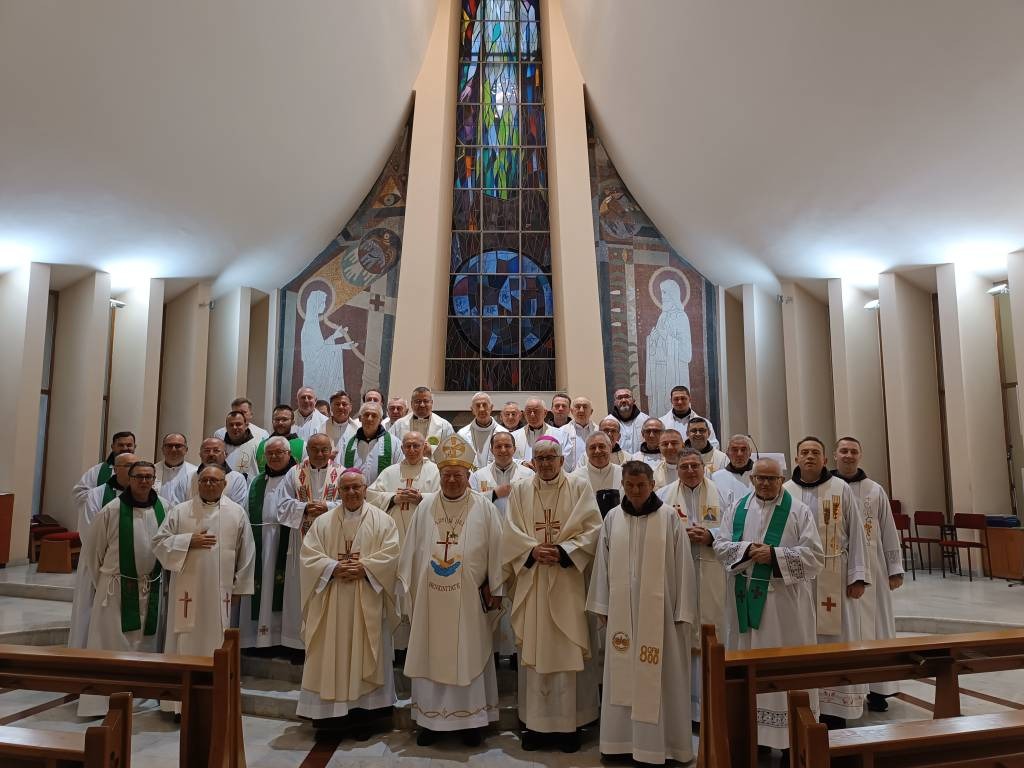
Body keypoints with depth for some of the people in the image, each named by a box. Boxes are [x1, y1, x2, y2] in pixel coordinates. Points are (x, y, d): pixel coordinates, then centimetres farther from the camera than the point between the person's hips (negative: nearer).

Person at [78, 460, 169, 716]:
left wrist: (160, 578, 10)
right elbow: (92, 549, 1)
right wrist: (101, 582, 6)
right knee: (110, 642, 1)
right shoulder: (112, 510, -8)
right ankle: (101, 701, 12)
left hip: (152, 587, 3)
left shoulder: (164, 508, -2)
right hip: (117, 587, -3)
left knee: (146, 642, 11)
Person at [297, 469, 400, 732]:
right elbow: (309, 555, 0)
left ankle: (361, 715, 14)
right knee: (330, 655, 4)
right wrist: (333, 568, -15)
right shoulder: (323, 522, 8)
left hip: (366, 602, -1)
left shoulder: (382, 520, 3)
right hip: (330, 602, 2)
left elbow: (390, 555, -6)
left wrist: (364, 568, -17)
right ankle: (328, 712, 17)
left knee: (362, 654, 3)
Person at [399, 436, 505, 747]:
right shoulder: (425, 506, 3)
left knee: (468, 655, 8)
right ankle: (429, 717, 26)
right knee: (430, 655, 11)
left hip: (468, 599, -2)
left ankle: (469, 717, 23)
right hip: (430, 597, 2)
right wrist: (410, 587, 7)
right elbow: (412, 550, 7)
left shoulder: (484, 508, -4)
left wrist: (494, 589, -2)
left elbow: (495, 551, -1)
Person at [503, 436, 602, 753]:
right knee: (533, 648, 5)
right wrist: (533, 550, -14)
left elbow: (592, 529, -4)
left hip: (567, 581, -1)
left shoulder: (580, 487, 1)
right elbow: (512, 533, 3)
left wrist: (562, 551, -15)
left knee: (567, 649, 2)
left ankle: (568, 723, 14)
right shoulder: (520, 491, 7)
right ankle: (535, 721, 17)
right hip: (531, 580, 2)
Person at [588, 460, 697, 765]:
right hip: (621, 609, 3)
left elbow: (682, 565, -5)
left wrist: (683, 612, -6)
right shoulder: (612, 518, 3)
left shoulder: (669, 517, -6)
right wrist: (602, 606, 8)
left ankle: (660, 741, 19)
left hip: (658, 608, -3)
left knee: (658, 676, 4)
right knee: (622, 674, 11)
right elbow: (603, 564, 7)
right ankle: (623, 738, 24)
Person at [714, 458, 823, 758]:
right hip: (746, 598, 3)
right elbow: (720, 546, 4)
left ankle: (792, 733, 15)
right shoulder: (737, 509, 7)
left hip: (785, 600, -3)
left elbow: (814, 555, -8)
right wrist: (746, 550, -14)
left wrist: (775, 555, -17)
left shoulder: (799, 511, -3)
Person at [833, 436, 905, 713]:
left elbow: (889, 531, 7)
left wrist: (895, 569, 5)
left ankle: (877, 688, 20)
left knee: (873, 624, 8)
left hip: (870, 568, 2)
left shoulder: (875, 490, 4)